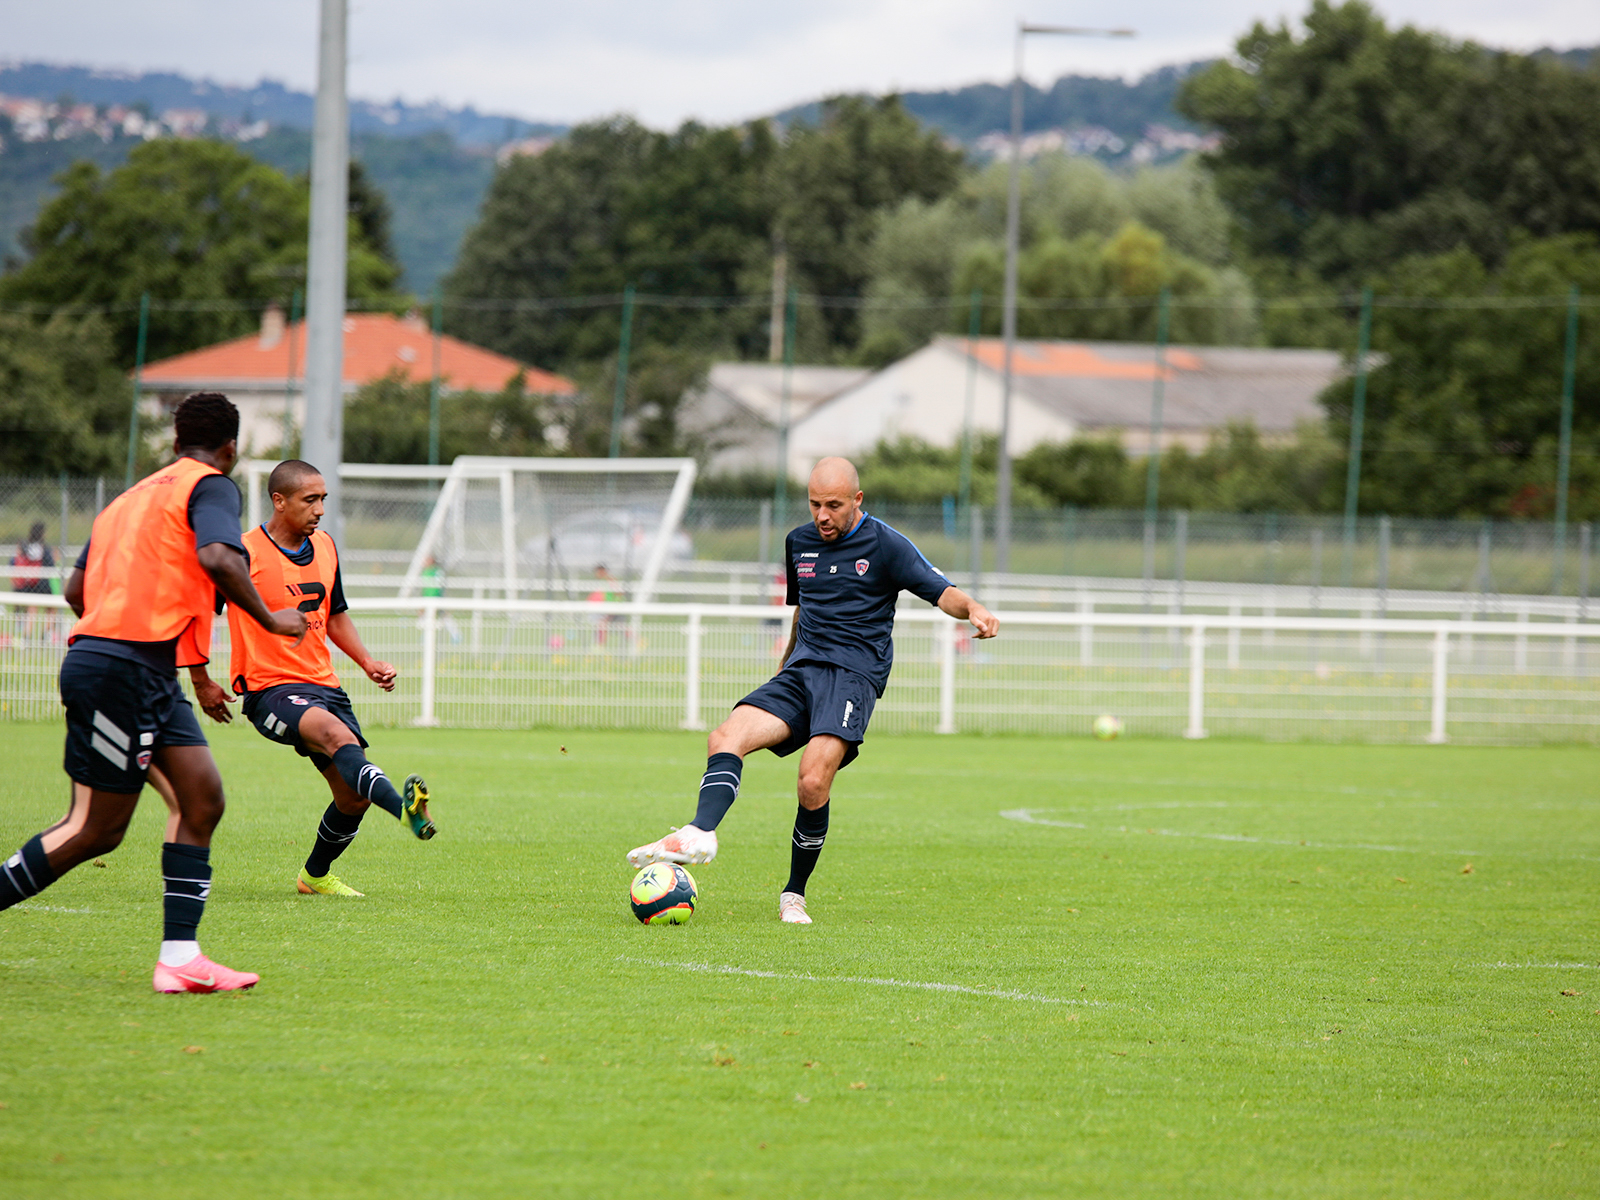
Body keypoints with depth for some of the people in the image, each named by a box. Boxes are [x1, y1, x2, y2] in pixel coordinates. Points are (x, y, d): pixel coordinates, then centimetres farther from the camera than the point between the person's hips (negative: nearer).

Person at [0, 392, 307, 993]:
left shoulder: (131, 496, 23)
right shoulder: (211, 486, -1)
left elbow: (76, 588, 23)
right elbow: (218, 557, -22)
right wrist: (269, 620, -8)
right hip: (125, 671, -9)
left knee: (202, 797, 3)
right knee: (96, 830, -5)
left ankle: (179, 958, -3)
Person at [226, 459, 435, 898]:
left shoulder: (324, 548, 11)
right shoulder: (246, 554, -11)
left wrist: (368, 663, 12)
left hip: (323, 684, 8)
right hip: (270, 688, -7)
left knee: (354, 797, 3)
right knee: (337, 735, -36)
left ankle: (316, 875, 28)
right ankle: (404, 808, -59)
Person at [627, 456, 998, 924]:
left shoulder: (885, 546, 0)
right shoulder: (798, 543, 17)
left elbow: (941, 591, -8)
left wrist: (973, 609, -29)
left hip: (854, 674, -6)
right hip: (801, 672, 6)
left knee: (814, 783, -25)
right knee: (725, 738, -20)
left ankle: (795, 894, -9)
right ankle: (698, 835, -41)